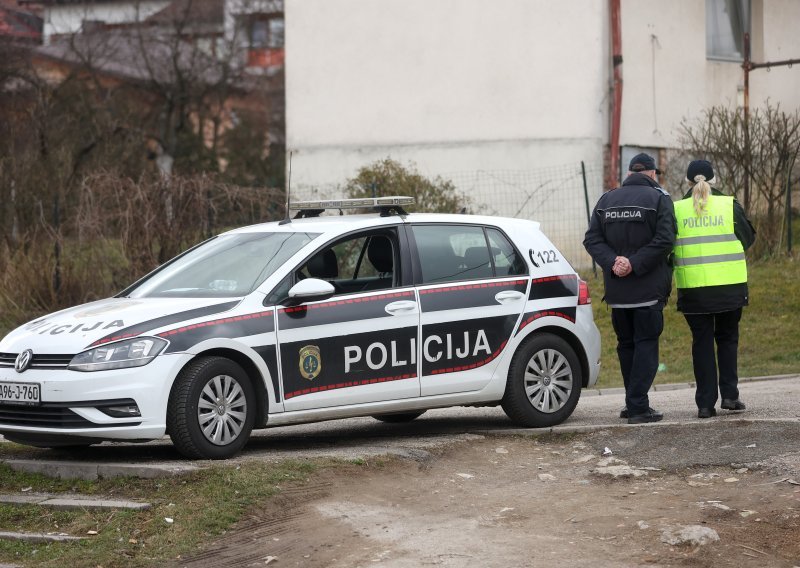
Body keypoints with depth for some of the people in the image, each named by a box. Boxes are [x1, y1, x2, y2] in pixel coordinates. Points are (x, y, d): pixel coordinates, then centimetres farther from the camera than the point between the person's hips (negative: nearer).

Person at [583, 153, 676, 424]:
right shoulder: (658, 198, -4)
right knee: (646, 344, -1)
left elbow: (592, 239, 1)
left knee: (626, 345, 14)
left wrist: (612, 262, -10)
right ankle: (638, 406, -9)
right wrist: (635, 264, -16)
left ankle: (634, 403, 19)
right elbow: (664, 240, -16)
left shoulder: (606, 200, 9)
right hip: (648, 288, -4)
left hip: (616, 289, 4)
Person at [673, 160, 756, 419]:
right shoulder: (730, 206, -3)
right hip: (729, 287, 0)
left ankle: (706, 403, 4)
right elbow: (749, 239, 7)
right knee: (727, 338, 16)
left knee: (702, 342, 7)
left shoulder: (677, 210, -2)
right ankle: (729, 395, 8)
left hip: (693, 288, 0)